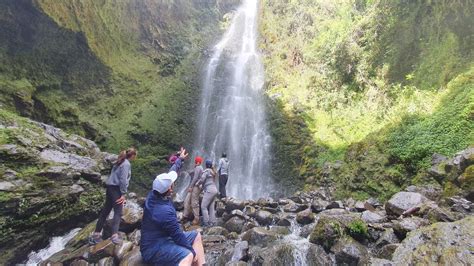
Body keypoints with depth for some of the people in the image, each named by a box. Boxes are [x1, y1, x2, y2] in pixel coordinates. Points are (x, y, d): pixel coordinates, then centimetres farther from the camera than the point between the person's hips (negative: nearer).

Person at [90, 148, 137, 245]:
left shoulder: (120, 162, 16)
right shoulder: (126, 164, -11)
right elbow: (123, 179, -18)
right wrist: (123, 193, -16)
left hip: (110, 187, 9)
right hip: (116, 189, -9)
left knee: (105, 211, 14)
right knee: (118, 212, -10)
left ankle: (96, 234, 20)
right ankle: (115, 235, -18)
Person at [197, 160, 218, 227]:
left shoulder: (206, 171, -7)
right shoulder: (212, 171, 18)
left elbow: (202, 179, -13)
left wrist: (197, 184, 5)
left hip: (209, 190, -9)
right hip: (214, 190, 9)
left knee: (203, 206, -5)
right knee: (211, 207, 9)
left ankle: (206, 222, -5)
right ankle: (212, 221, 11)